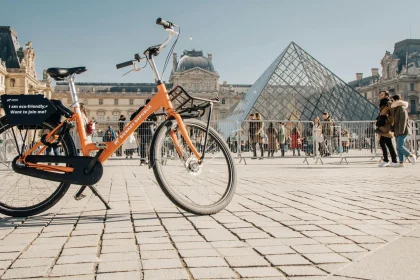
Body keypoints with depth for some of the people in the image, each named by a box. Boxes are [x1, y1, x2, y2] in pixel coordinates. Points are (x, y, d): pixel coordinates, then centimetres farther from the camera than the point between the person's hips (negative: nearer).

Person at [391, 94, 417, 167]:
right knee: (398, 148, 4)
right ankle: (401, 163, 5)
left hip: (403, 131, -10)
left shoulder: (402, 108, -12)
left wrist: (401, 130, -22)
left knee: (399, 147, -15)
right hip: (398, 132, 10)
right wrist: (393, 129, 19)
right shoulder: (396, 109, 18)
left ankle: (411, 156, 1)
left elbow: (403, 120, -18)